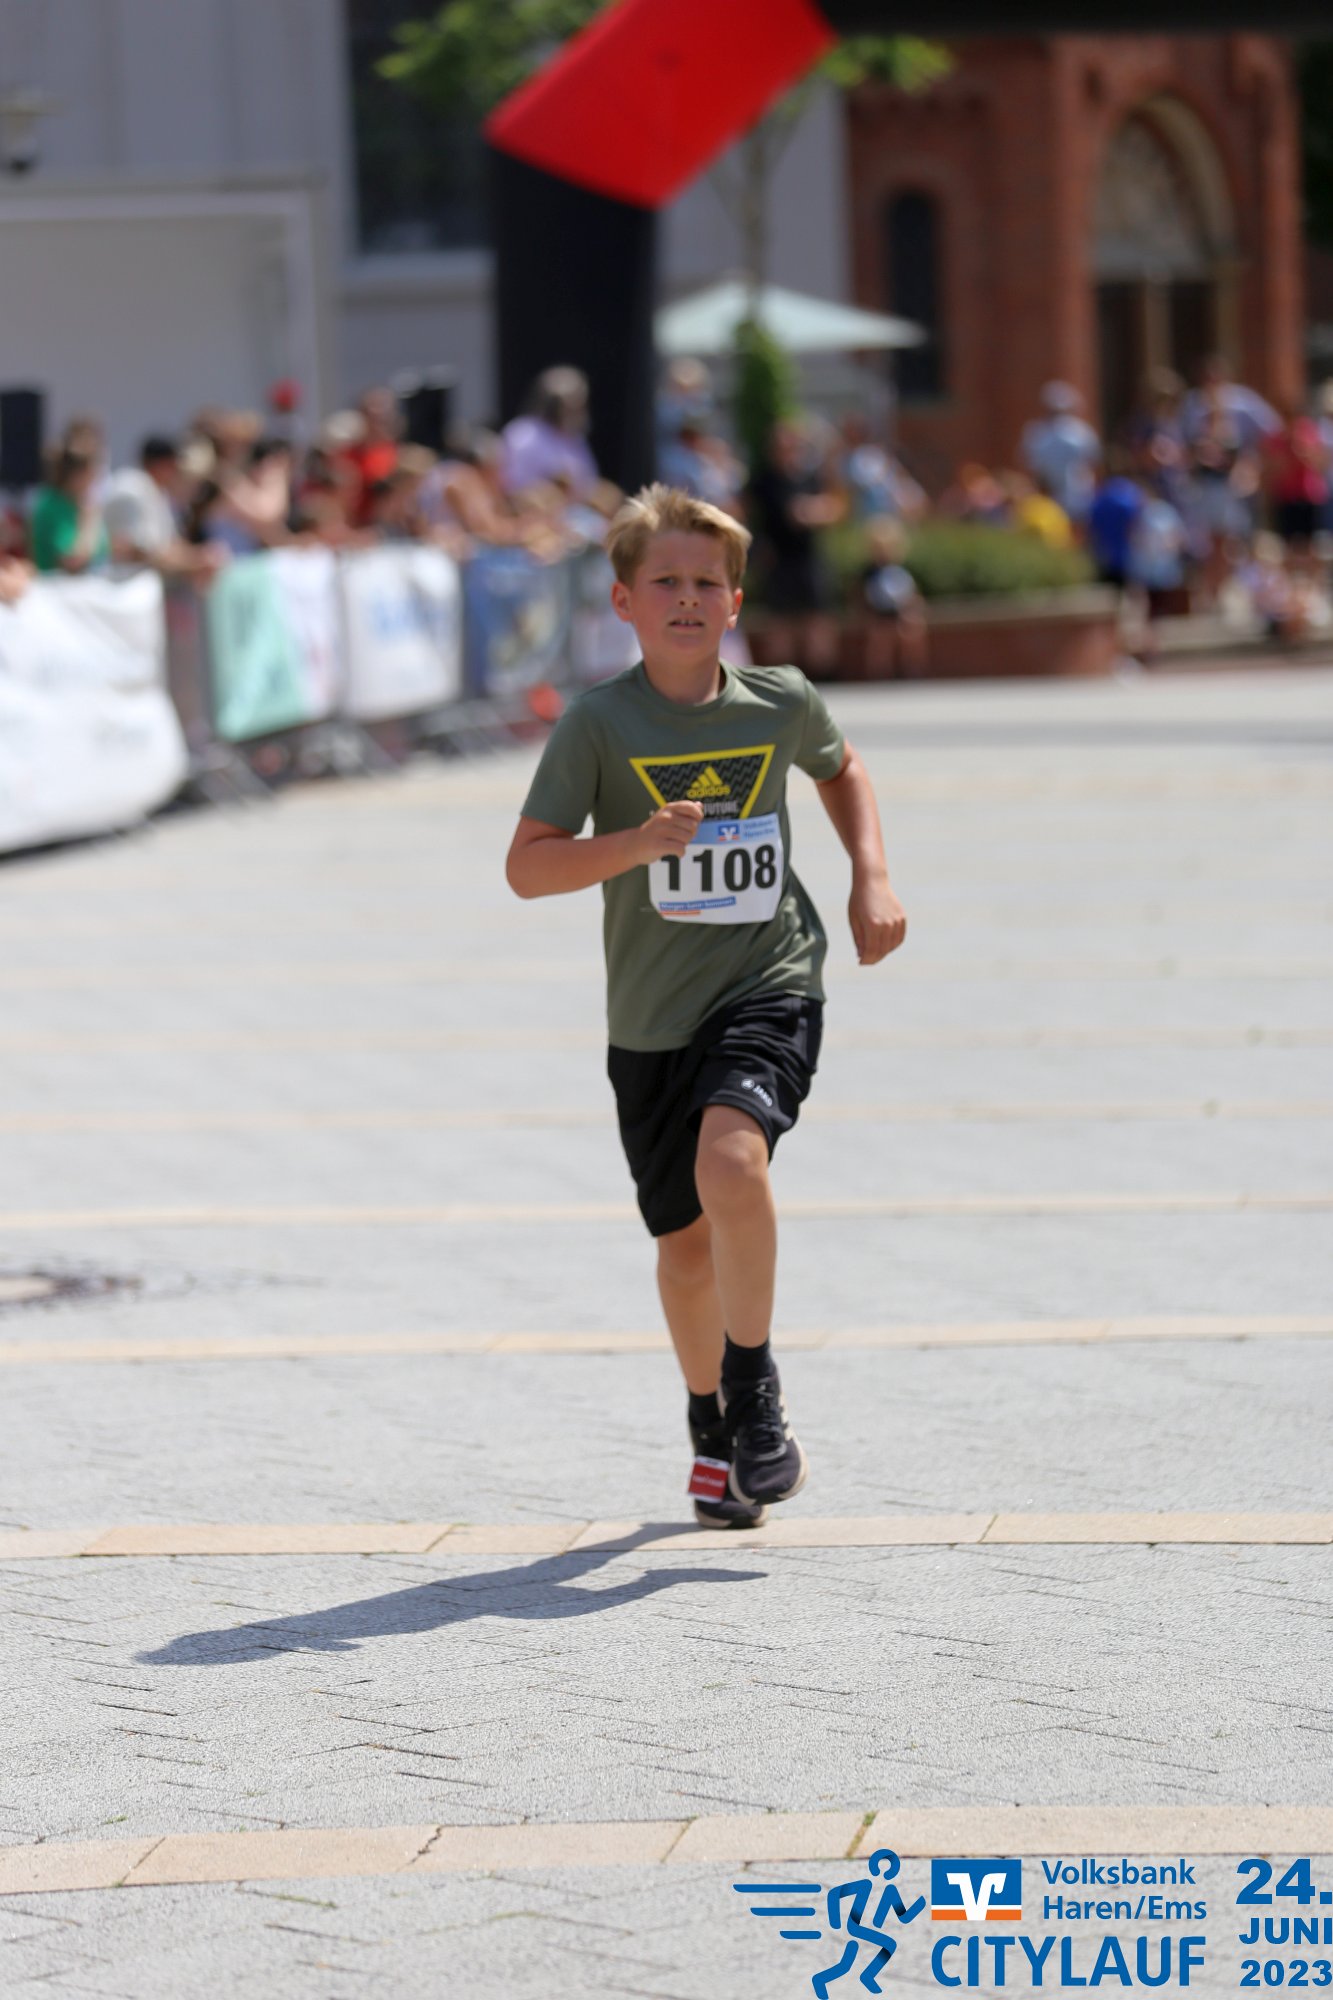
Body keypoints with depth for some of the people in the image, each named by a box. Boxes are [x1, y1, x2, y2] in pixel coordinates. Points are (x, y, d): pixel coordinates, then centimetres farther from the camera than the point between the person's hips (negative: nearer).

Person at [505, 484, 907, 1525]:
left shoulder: (781, 702, -1)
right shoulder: (600, 721, -8)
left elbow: (841, 769, 22)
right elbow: (526, 866, -11)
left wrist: (873, 881, 10)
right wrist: (636, 843, -25)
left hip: (770, 983, -1)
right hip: (652, 1017, 1)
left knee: (730, 1163, -28)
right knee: (686, 1243, 11)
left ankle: (756, 1396, -10)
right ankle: (713, 1429, 37)